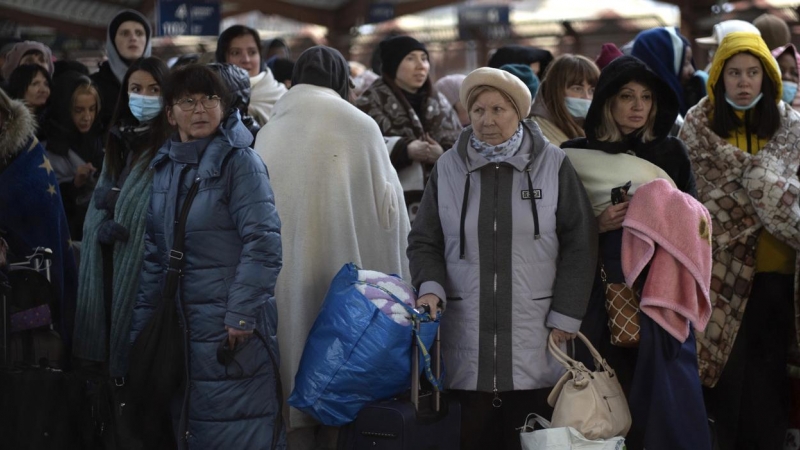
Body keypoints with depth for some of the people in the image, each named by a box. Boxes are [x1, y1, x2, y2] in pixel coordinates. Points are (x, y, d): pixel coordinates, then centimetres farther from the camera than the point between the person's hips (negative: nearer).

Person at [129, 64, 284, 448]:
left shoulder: (239, 160, -8)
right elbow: (153, 253, 13)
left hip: (232, 329, -6)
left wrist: (241, 314, -18)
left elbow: (263, 243, -15)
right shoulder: (164, 166, 11)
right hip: (181, 322, 7)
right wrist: (140, 326, 10)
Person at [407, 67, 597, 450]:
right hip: (466, 347, 2)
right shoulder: (448, 168, 9)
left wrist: (565, 317, -2)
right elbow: (424, 241, 13)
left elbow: (579, 245, 3)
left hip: (536, 347, -1)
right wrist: (430, 286, -6)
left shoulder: (553, 166, 3)